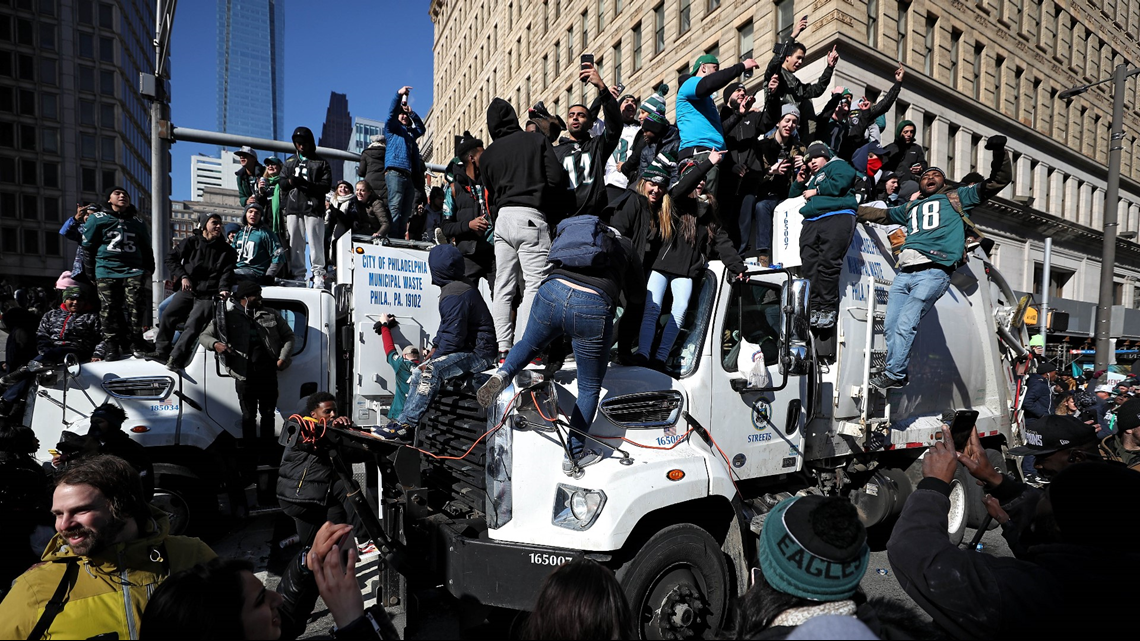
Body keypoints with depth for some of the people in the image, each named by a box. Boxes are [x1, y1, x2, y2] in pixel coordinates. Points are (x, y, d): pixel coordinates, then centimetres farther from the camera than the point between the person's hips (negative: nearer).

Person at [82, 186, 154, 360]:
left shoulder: (137, 222, 18)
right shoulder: (97, 218, 10)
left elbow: (146, 248, 25)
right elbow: (87, 246, 11)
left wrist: (148, 269, 15)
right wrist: (90, 273, 9)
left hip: (133, 270, 1)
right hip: (106, 271, -1)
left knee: (136, 307, -12)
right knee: (109, 310, -4)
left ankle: (136, 343, -4)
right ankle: (112, 346, 1)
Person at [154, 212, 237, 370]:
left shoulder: (227, 251, 8)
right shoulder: (191, 243, 9)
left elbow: (227, 272, -2)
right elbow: (171, 258, 11)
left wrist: (224, 289, -20)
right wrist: (183, 276, -2)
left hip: (208, 296, -2)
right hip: (187, 290, 2)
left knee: (194, 324, -18)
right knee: (168, 315, -14)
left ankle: (176, 358, -17)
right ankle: (161, 350, 3)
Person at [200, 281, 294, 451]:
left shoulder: (271, 315, 10)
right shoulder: (227, 317, 4)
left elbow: (288, 336, 12)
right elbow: (204, 336, 9)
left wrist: (283, 358, -1)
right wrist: (215, 344, -14)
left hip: (268, 374, 2)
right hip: (244, 376, -2)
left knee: (268, 413, 11)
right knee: (249, 416, 7)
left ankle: (267, 449, 24)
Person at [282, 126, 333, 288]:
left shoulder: (321, 162, 7)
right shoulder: (290, 161, 21)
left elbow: (326, 186, -4)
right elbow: (281, 182, 16)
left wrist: (305, 183, -17)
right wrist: (290, 182, -7)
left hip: (313, 208, -4)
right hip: (293, 208, 4)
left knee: (315, 243, -7)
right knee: (295, 244, 3)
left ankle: (318, 274, 0)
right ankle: (298, 275, 8)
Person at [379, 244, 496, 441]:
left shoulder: (454, 296, -20)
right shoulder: (458, 286, 14)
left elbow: (453, 338, -23)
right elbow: (447, 327, 21)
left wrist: (432, 360, -14)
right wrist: (434, 349, 11)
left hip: (478, 353, -11)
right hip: (469, 349, 11)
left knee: (432, 370, -29)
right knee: (419, 372, 11)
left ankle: (406, 424, -23)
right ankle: (405, 423, 10)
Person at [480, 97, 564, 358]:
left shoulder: (487, 155, 15)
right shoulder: (537, 139, 6)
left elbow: (490, 195, 11)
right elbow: (556, 177, -3)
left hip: (502, 218, 5)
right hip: (530, 217, -4)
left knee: (503, 288, 6)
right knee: (534, 285, -4)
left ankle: (503, 348, 6)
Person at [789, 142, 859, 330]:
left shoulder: (838, 166, 15)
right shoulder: (810, 177, 35)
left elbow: (840, 183, -5)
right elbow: (793, 195, 38)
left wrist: (816, 191, 5)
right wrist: (799, 182, 21)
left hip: (837, 218, -7)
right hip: (811, 222, 7)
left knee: (828, 263, -16)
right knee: (808, 264, -9)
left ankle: (828, 309, -14)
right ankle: (813, 308, -9)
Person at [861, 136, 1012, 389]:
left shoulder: (956, 198, 20)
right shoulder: (910, 207, 32)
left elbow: (998, 180, 15)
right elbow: (880, 213, 42)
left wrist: (999, 152, 0)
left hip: (934, 272, -5)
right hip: (904, 272, 5)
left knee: (905, 325, -15)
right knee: (891, 327, -1)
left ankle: (894, 374, -7)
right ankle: (895, 374, 9)